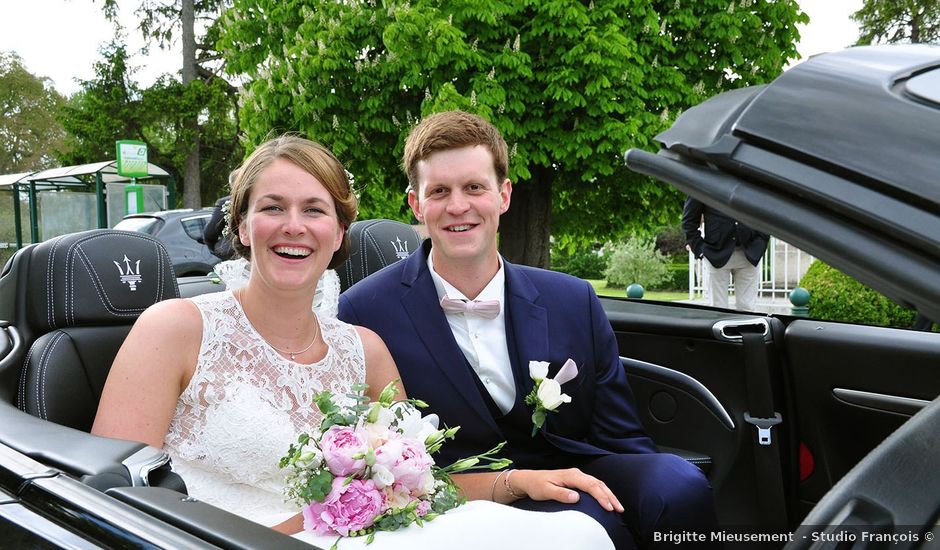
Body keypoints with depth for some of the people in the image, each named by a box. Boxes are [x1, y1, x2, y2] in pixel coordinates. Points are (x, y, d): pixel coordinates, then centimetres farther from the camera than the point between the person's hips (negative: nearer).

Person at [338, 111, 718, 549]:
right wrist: (513, 481, -17)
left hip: (571, 480, 4)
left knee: (680, 488, -26)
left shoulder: (574, 302, 1)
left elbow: (622, 439, 5)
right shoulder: (364, 314, -8)